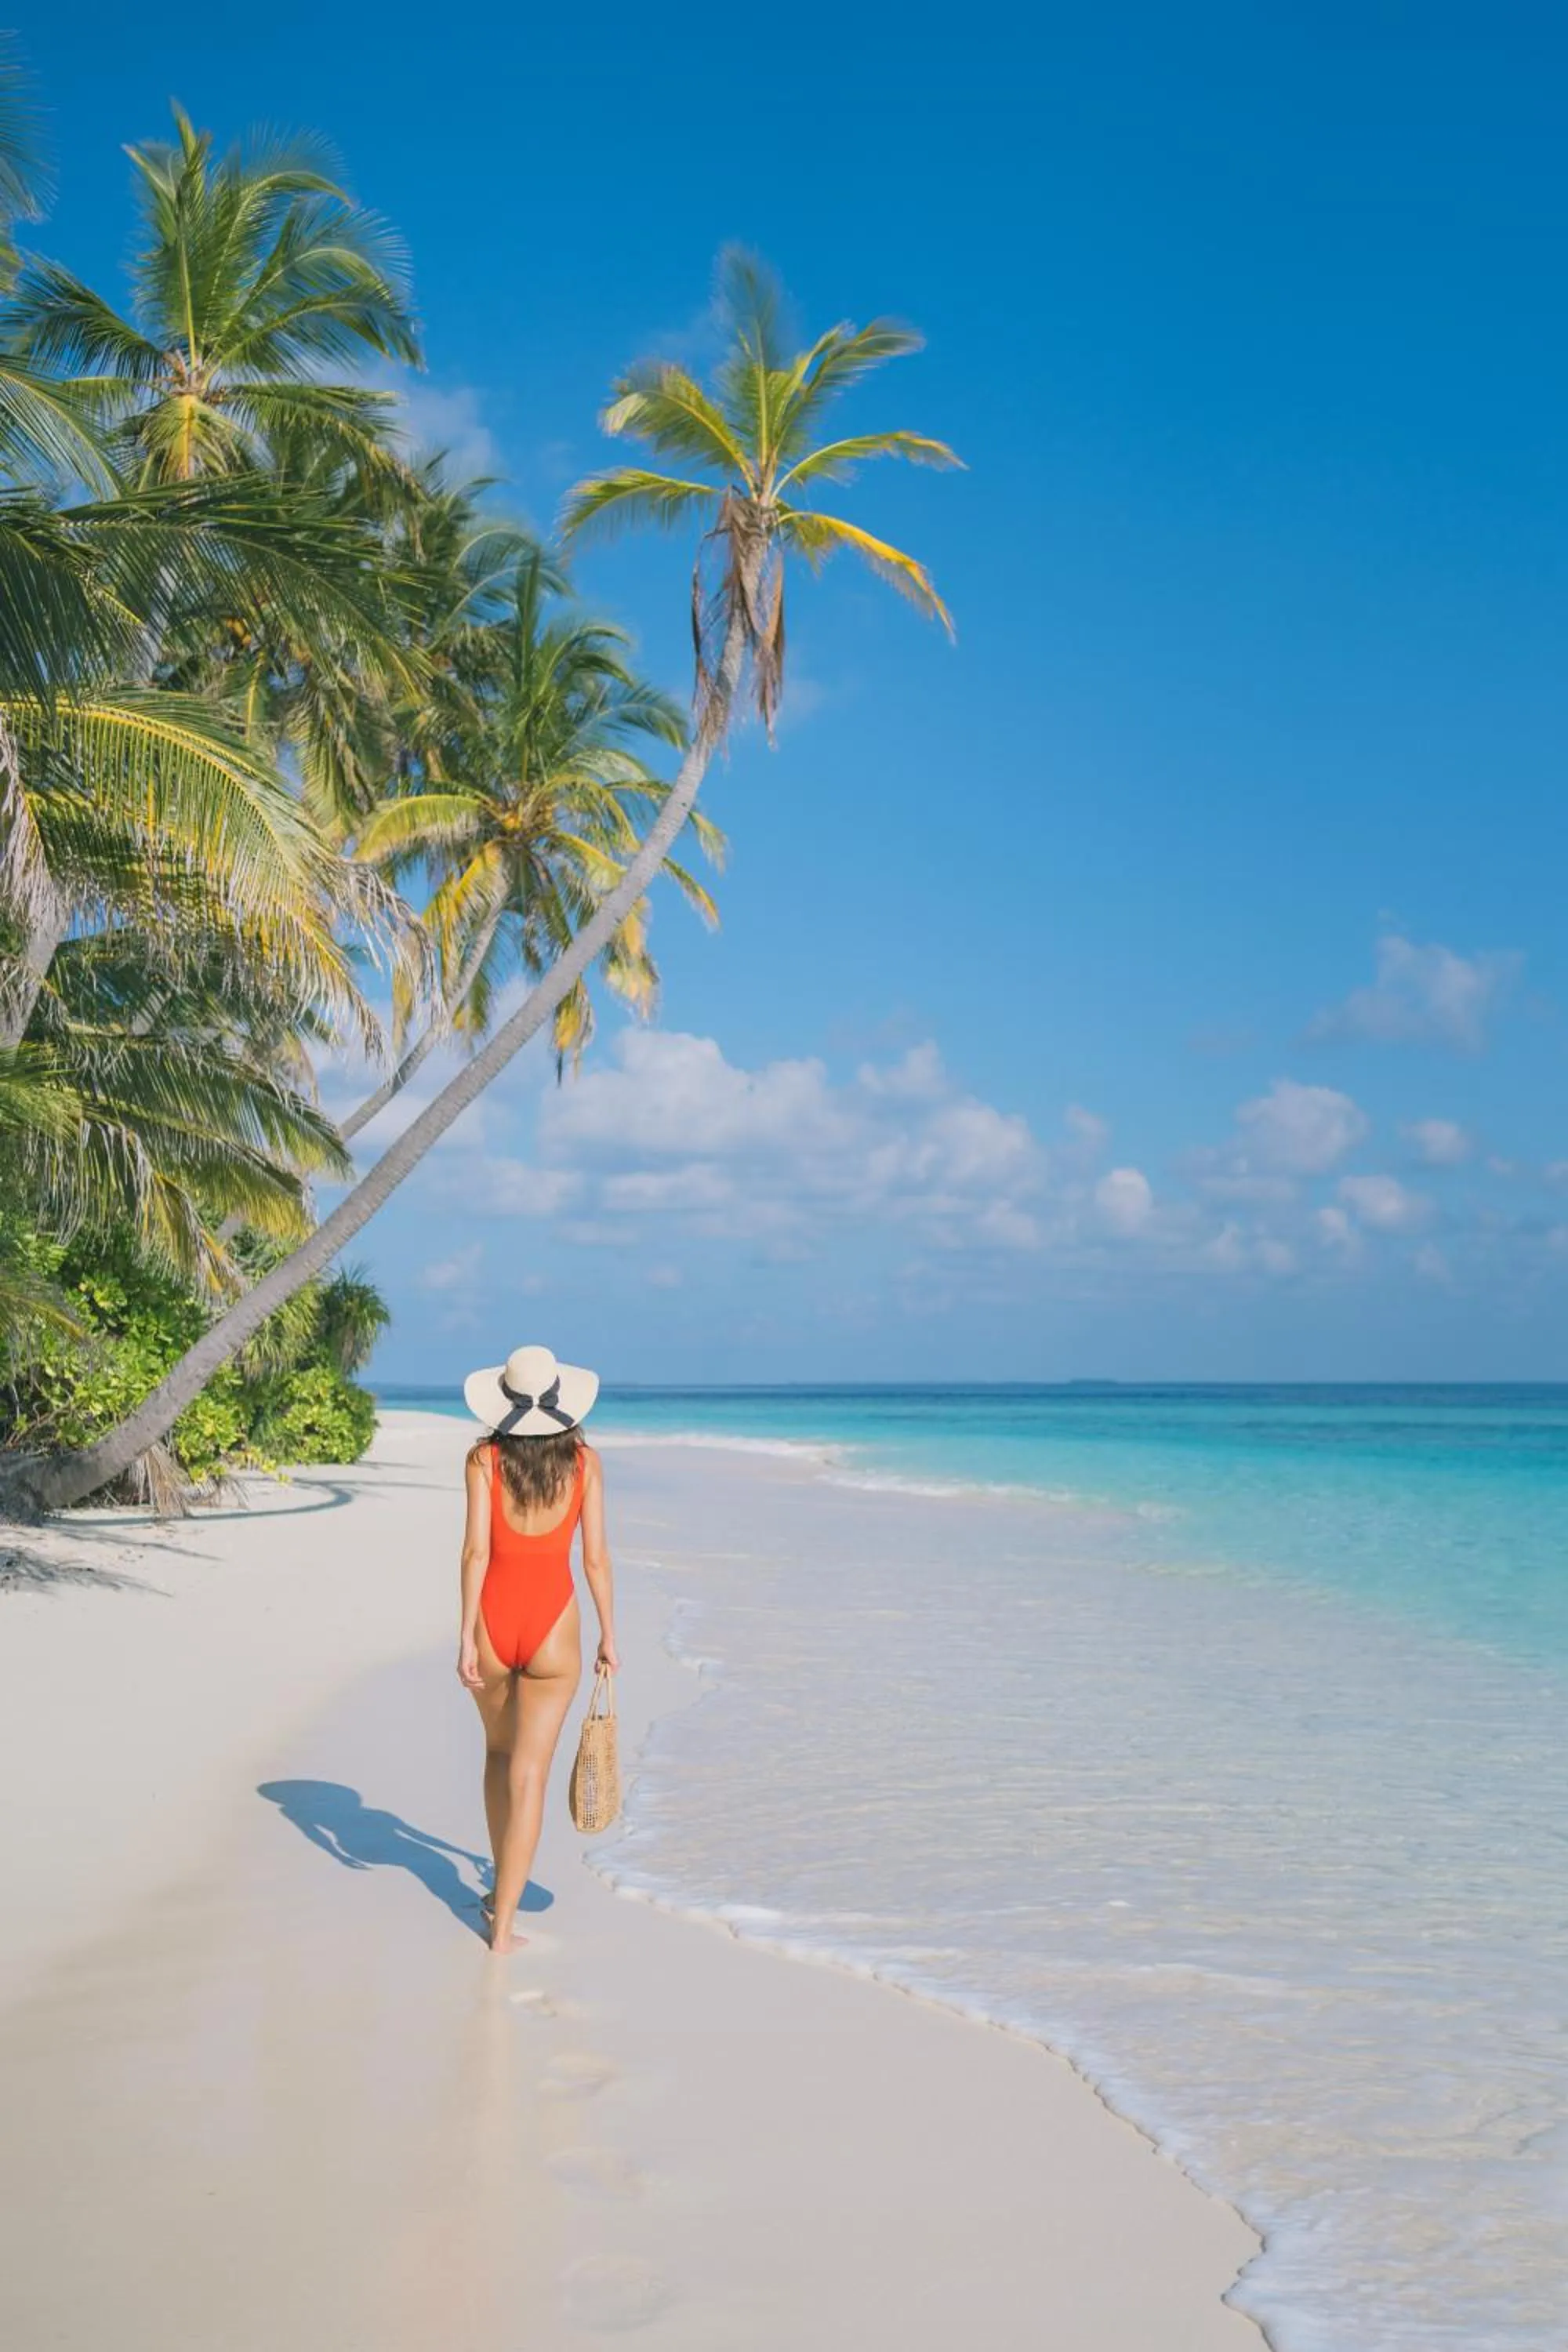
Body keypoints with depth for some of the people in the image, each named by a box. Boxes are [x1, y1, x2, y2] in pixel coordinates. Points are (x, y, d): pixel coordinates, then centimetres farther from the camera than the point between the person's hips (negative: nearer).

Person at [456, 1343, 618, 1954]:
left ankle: (502, 1886, 35)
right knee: (529, 1775, 2)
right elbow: (596, 1557, -1)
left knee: (500, 1753, 24)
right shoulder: (584, 1461, -2)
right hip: (552, 1627, -1)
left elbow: (476, 1550, -9)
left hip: (493, 1622, 1)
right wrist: (608, 1636, 8)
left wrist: (467, 1636, -7)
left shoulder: (484, 1458, -4)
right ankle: (503, 1925, 1)